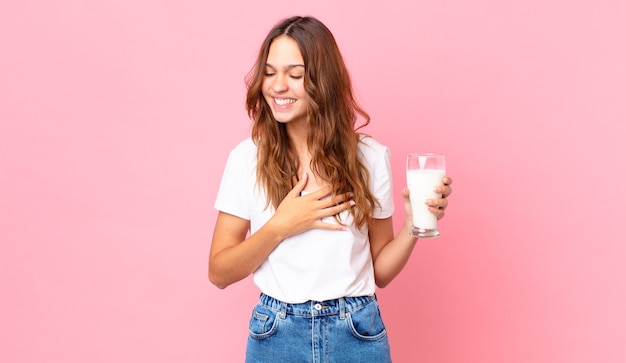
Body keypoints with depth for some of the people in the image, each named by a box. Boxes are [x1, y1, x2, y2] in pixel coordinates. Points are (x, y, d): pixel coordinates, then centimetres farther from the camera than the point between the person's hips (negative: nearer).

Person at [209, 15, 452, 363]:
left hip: (358, 334, 0)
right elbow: (219, 273, -4)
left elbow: (380, 271, 2)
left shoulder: (370, 157, -5)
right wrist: (280, 227, -16)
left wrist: (412, 225, -14)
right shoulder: (247, 158, -6)